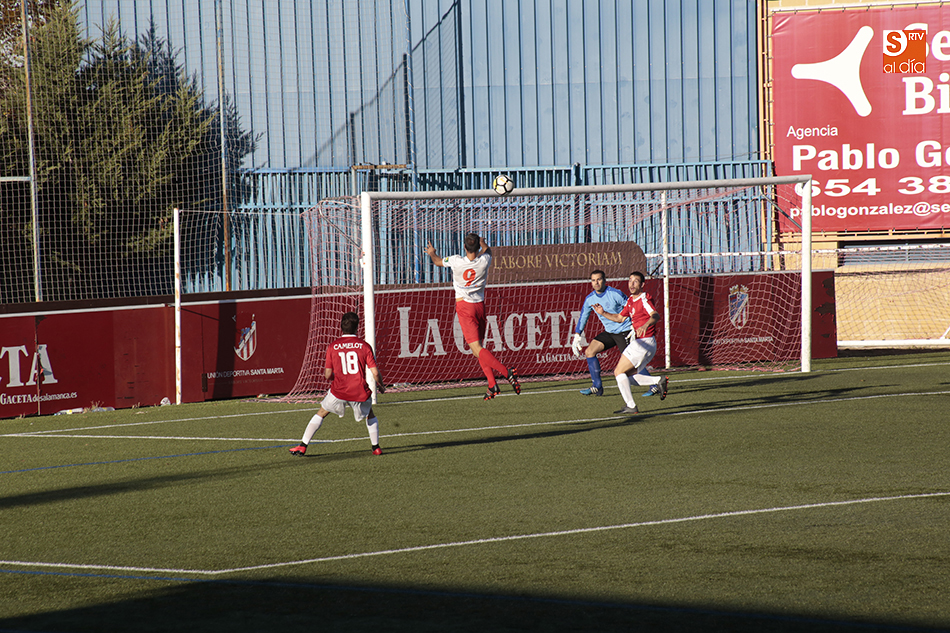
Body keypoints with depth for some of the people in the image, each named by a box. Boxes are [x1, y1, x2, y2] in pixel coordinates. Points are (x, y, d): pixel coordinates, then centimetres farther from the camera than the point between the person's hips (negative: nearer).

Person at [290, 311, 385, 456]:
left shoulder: (333, 347, 1)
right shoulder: (364, 346, -3)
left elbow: (328, 375, 2)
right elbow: (375, 372, -5)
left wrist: (326, 372, 26)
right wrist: (380, 386, 15)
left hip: (339, 390, 0)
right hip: (360, 392, 0)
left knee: (321, 414, 19)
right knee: (370, 416, 28)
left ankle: (303, 446, 14)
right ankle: (376, 447, 24)